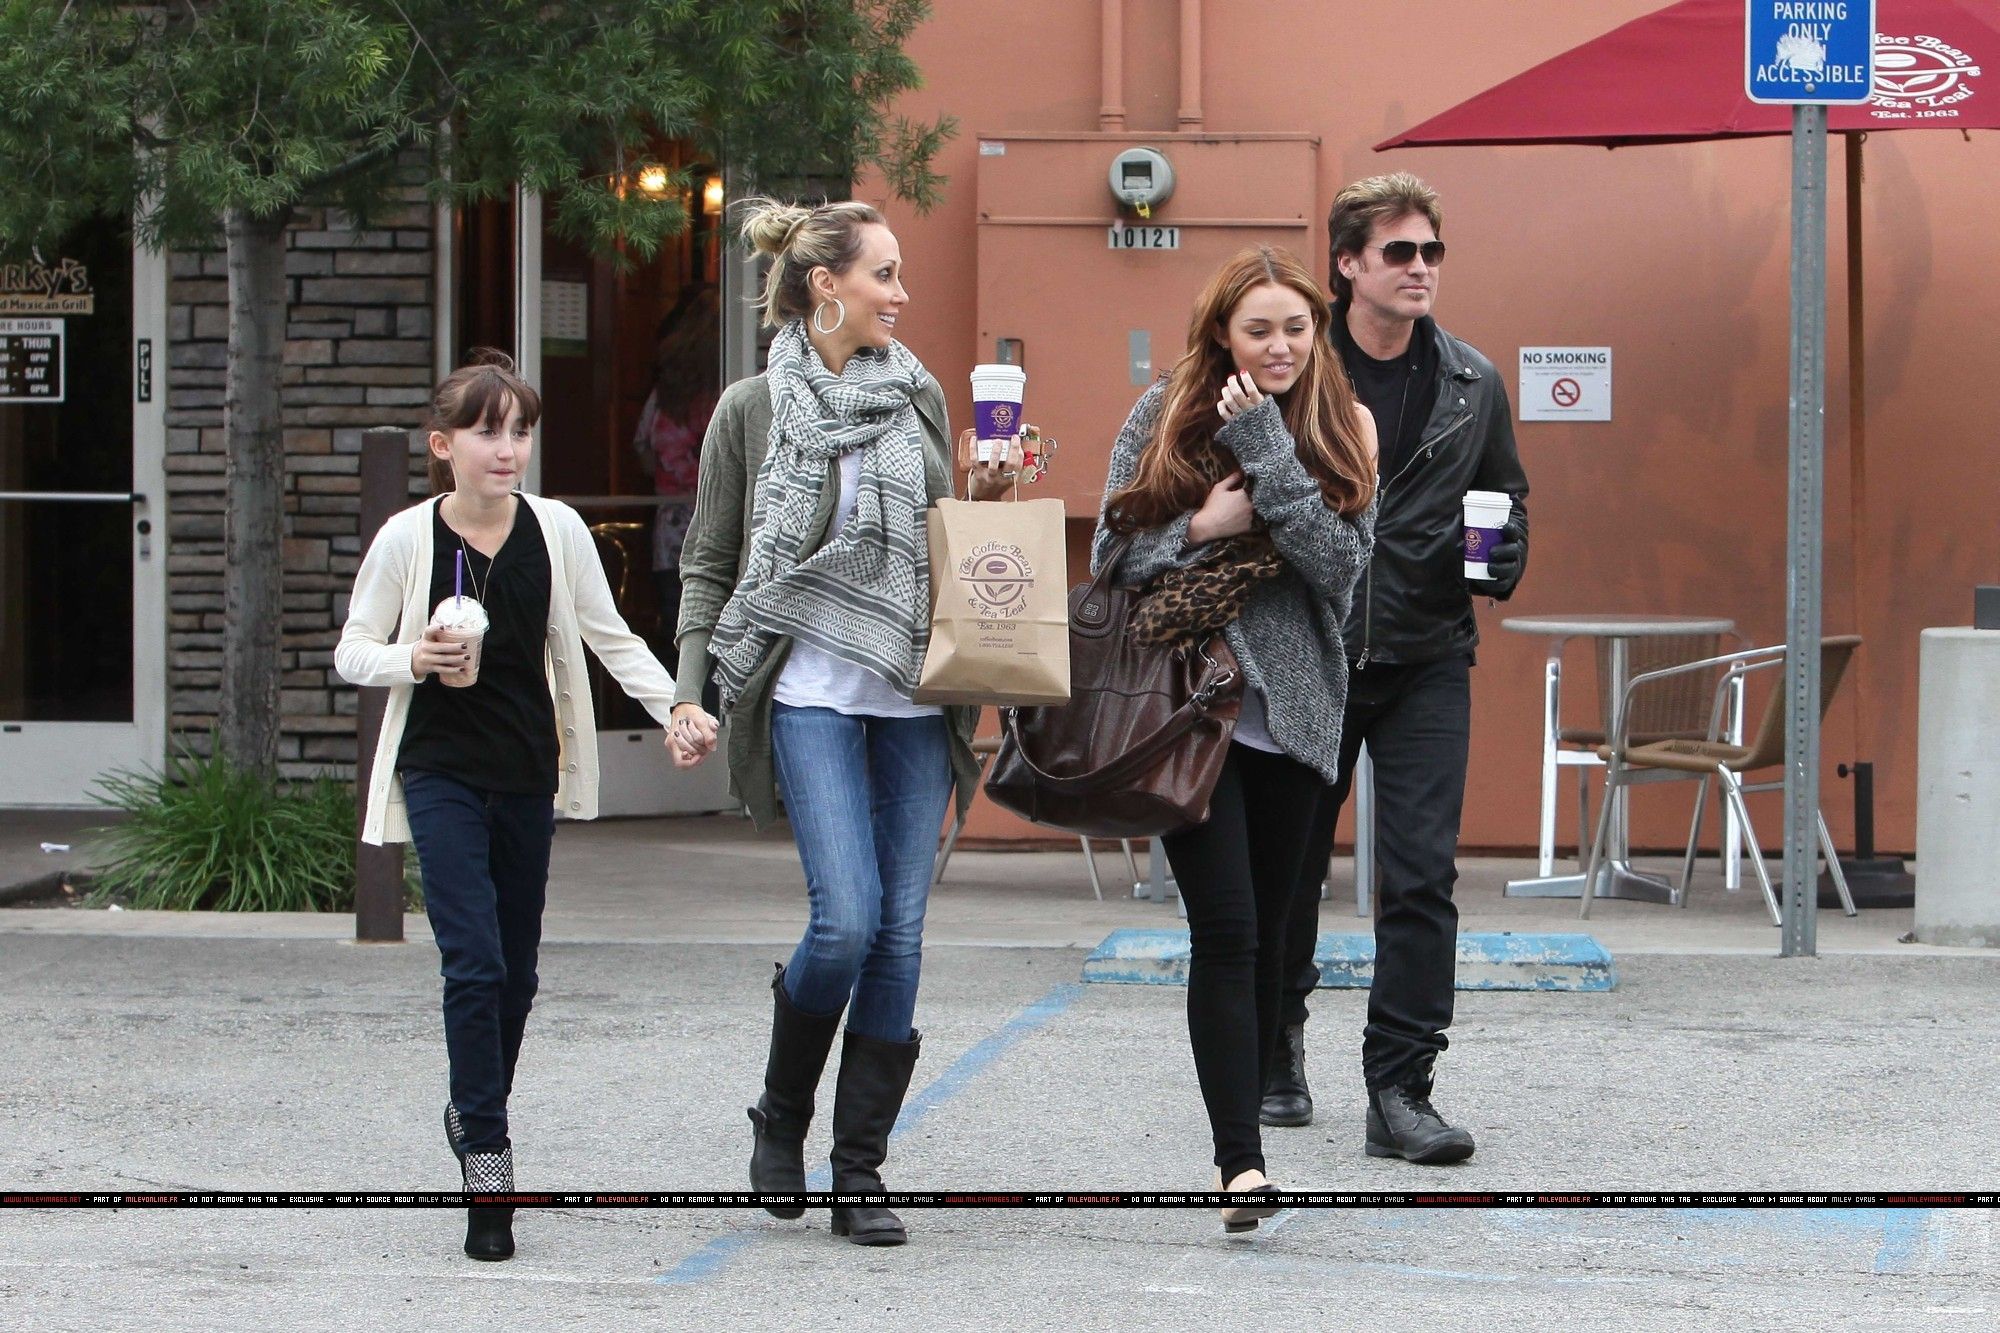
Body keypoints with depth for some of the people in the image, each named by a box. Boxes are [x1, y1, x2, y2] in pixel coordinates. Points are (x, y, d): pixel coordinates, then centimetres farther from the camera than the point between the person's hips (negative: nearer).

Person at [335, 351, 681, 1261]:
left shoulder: (556, 530, -2)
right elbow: (351, 653, 0)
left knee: (517, 966, 12)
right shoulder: (407, 539, -7)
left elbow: (611, 639, 4)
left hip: (528, 772, 3)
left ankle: (477, 1112, 34)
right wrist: (415, 661, -19)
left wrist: (676, 706, -10)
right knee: (474, 959, -14)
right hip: (441, 770, -3)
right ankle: (487, 1158, -14)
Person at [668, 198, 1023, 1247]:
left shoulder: (919, 396, 12)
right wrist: (689, 695, -5)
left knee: (900, 934, -2)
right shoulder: (753, 410, 1)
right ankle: (780, 1116, 9)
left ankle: (861, 1173, 6)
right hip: (811, 691, -4)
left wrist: (984, 495, 2)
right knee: (846, 920, -16)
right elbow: (707, 566, 4)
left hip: (915, 693, 4)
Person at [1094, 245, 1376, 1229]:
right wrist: (1199, 528, -14)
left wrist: (1268, 453, -14)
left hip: (1293, 710, 2)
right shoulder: (1162, 415, 2)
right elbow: (1110, 555, 3)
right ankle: (1240, 1161, -15)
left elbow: (1343, 565, -9)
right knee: (1227, 932, -12)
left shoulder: (1341, 428, 5)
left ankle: (1243, 1133, 20)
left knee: (1270, 936, 9)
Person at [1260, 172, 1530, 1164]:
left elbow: (1506, 500, 17)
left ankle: (1399, 1090, -6)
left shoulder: (1472, 384, 5)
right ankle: (1276, 1041, 34)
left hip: (1427, 662, 1)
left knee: (1423, 878, -9)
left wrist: (1499, 560, -3)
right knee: (1287, 866, 11)